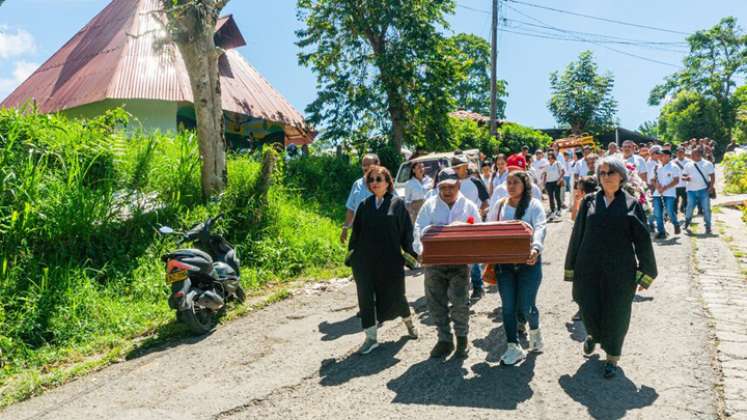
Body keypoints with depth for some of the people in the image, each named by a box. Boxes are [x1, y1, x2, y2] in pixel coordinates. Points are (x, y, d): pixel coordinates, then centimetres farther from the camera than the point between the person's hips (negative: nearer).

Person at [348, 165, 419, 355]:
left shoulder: (397, 203, -1)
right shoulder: (364, 205, 7)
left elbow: (407, 231, -2)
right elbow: (356, 231, 11)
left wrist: (411, 253, -8)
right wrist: (351, 252, 6)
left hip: (390, 260, -2)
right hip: (365, 261, 3)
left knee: (394, 296, 8)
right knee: (366, 296, 2)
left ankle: (408, 320, 39)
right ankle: (371, 337, 14)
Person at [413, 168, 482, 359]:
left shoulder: (469, 206, 6)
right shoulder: (430, 205, 5)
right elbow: (420, 229, -5)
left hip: (459, 262, -1)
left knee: (459, 301, -8)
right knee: (436, 303, 7)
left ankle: (462, 337, 17)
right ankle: (445, 339, 24)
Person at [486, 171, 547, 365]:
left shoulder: (534, 205, -3)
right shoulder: (499, 205, 9)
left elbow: (539, 229, -18)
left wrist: (536, 248, -36)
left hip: (528, 261, -3)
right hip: (504, 262, 4)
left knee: (525, 306, 0)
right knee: (508, 306, 4)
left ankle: (534, 329, 35)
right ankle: (513, 348, 16)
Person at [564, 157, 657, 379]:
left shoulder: (632, 205, 0)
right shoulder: (589, 201, 4)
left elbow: (643, 240, 1)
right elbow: (577, 235, 6)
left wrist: (646, 273, 0)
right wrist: (571, 267, 7)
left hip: (619, 271, -1)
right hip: (589, 269, 1)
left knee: (616, 315, 6)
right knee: (589, 311, 6)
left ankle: (612, 357, 28)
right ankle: (594, 335, 41)